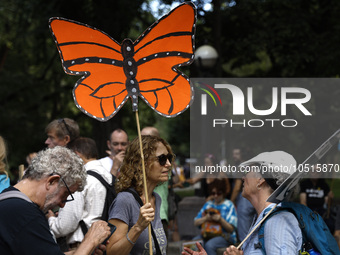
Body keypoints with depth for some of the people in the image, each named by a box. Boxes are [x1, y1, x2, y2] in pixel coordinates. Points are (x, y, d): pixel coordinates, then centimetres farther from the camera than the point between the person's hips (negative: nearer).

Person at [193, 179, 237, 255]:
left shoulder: (229, 205, 2)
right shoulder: (208, 204, 17)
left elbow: (231, 229, -3)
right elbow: (196, 222, 11)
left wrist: (220, 220, -19)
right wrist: (206, 218, -9)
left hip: (225, 236, -5)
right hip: (208, 234, 5)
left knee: (209, 245, -36)